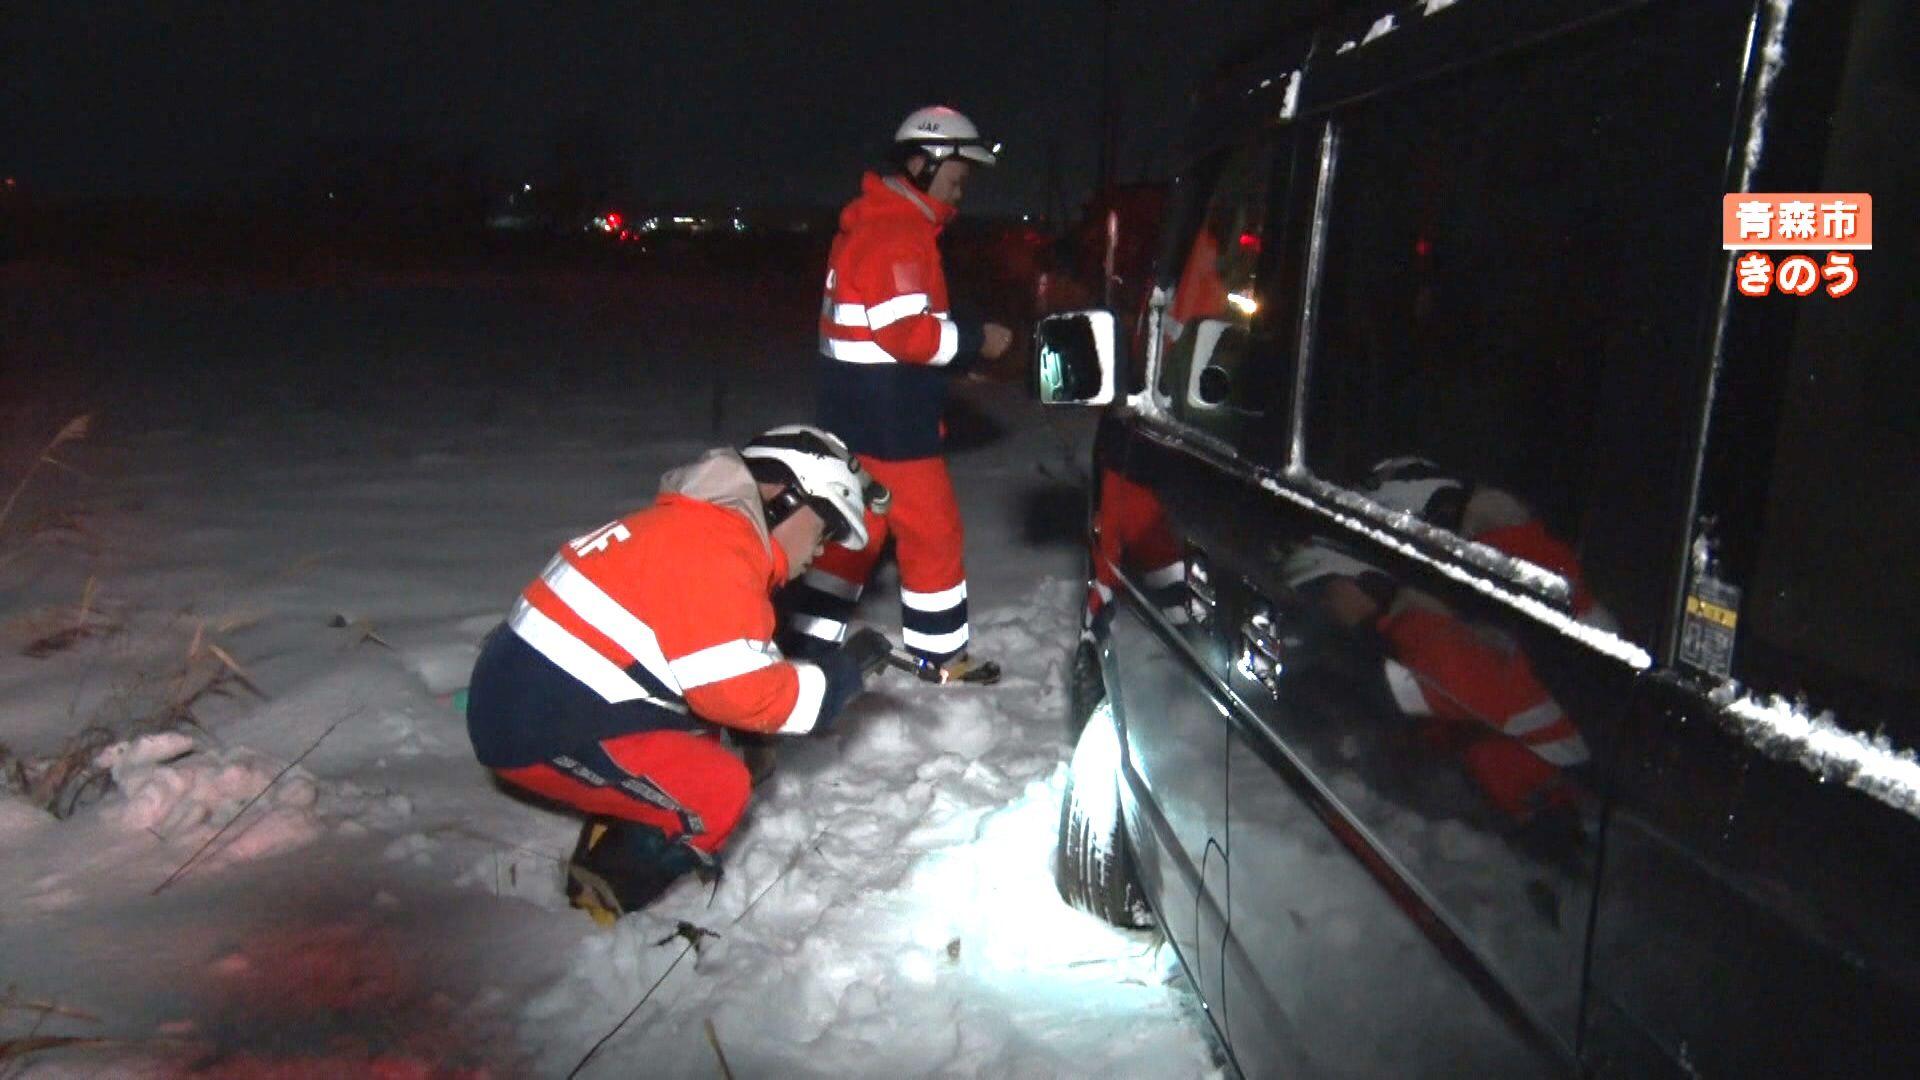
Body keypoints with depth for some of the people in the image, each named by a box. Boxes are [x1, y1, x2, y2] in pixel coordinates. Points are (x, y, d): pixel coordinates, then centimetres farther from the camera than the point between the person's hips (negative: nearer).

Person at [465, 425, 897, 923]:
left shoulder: (697, 525, 13)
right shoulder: (712, 549, -19)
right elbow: (741, 691, -22)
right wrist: (843, 670, -9)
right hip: (541, 731, -10)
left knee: (700, 736, 20)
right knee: (717, 792, -9)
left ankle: (616, 845, 19)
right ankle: (602, 899, 5)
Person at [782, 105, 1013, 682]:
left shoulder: (875, 222, 16)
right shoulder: (899, 231, -18)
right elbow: (905, 331, -24)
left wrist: (961, 343, 9)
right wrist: (977, 339, -12)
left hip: (858, 409, 10)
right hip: (889, 418, -10)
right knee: (933, 531, 3)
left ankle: (808, 638, 21)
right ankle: (941, 654, 16)